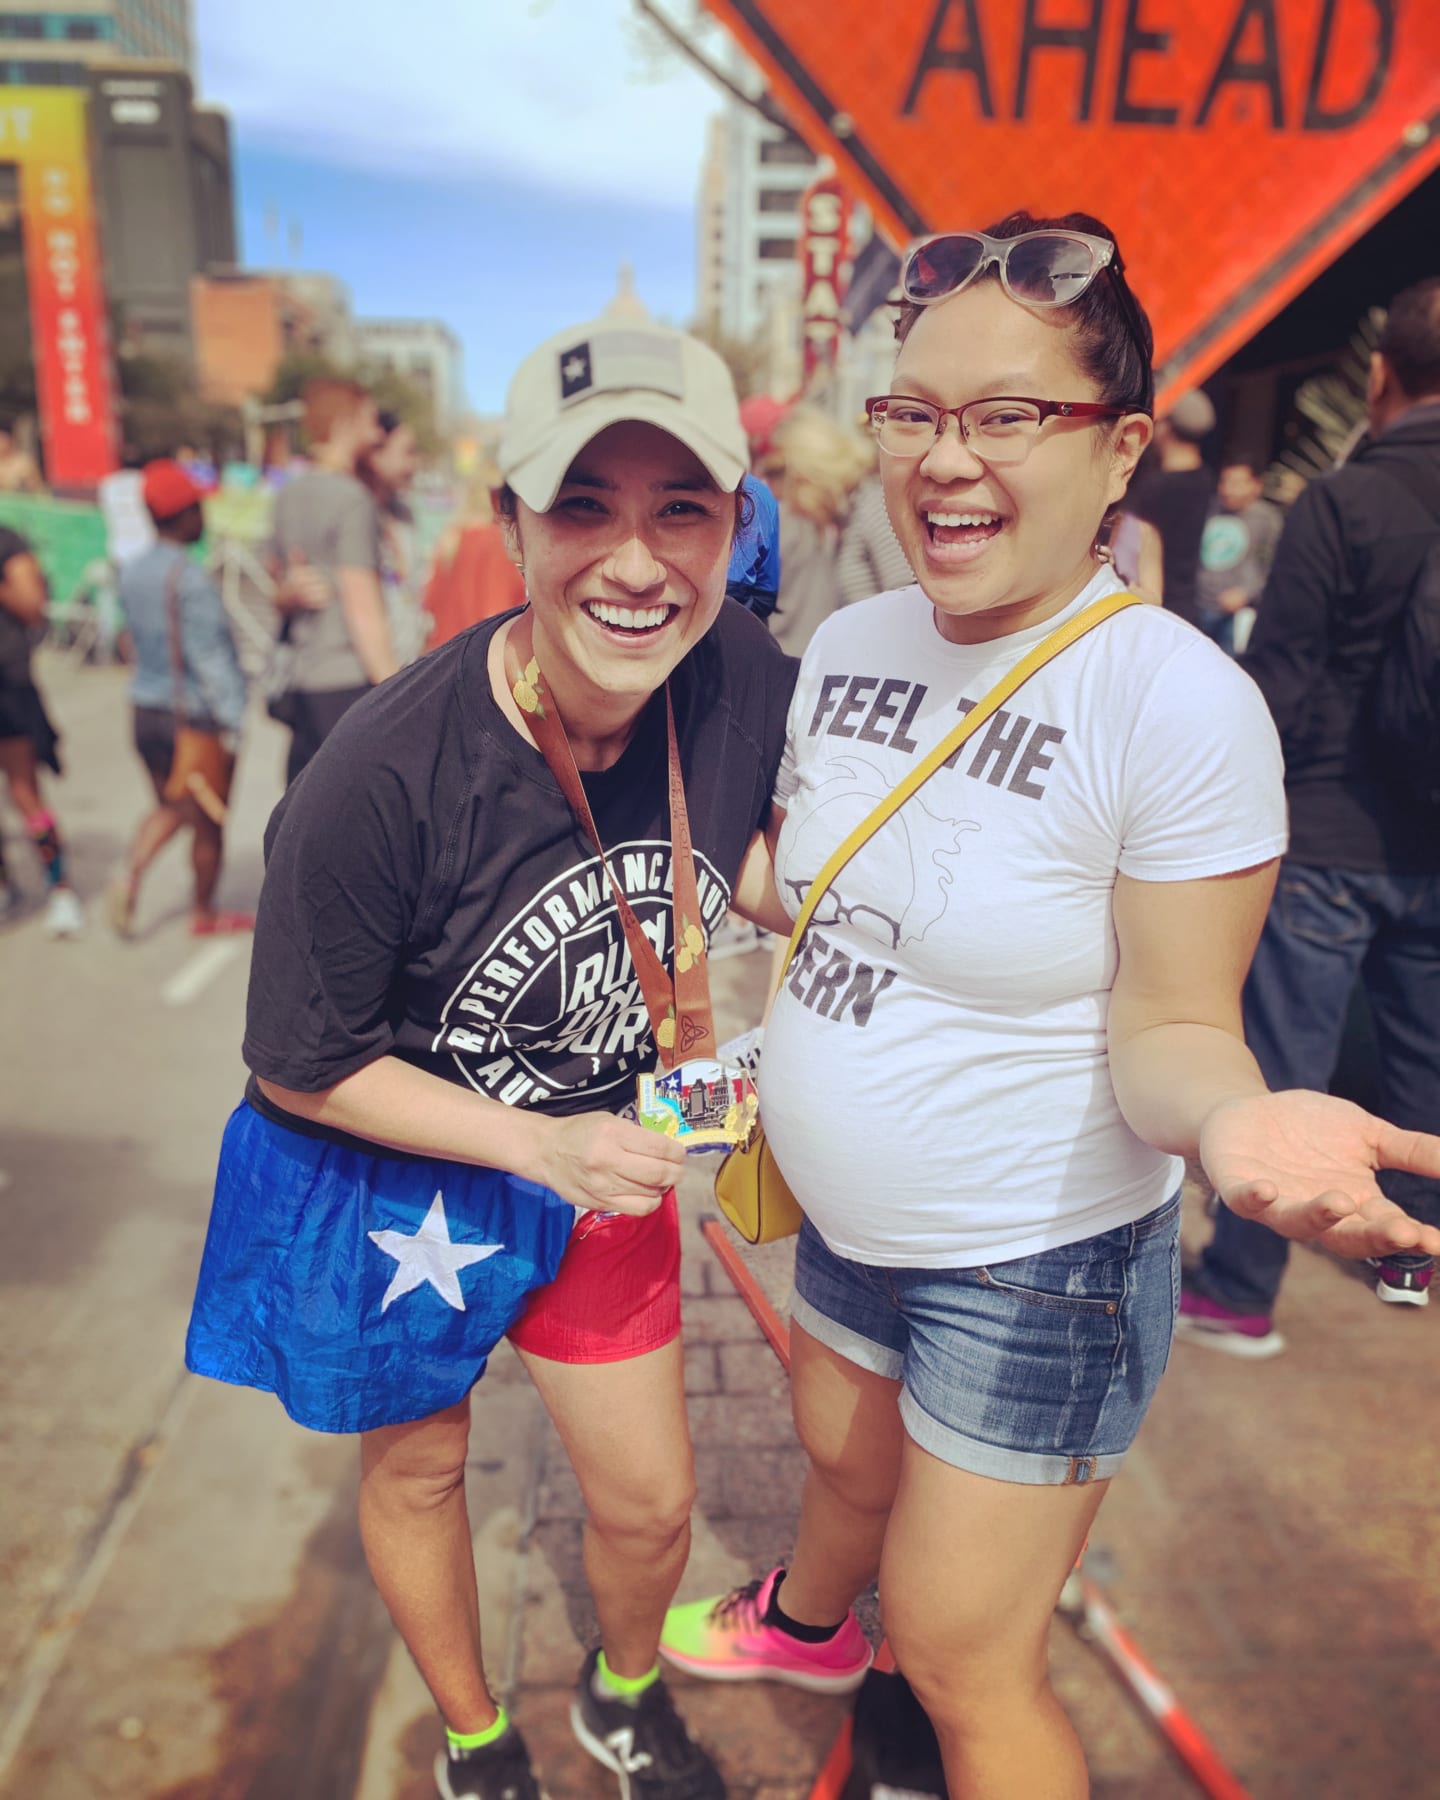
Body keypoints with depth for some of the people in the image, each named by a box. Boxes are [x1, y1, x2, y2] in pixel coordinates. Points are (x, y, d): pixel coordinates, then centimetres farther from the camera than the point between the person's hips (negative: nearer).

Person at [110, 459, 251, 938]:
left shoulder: (131, 572, 4)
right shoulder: (191, 579, -20)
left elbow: (135, 638, 12)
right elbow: (209, 656, -20)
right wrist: (231, 717, -16)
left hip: (146, 710, 7)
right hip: (196, 715, -7)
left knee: (170, 807, 23)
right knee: (208, 821, 9)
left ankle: (130, 876, 2)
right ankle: (204, 913, 22)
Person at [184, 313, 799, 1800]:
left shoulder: (740, 678, -20)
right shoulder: (381, 779, -33)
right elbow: (301, 1070, -18)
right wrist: (536, 1141, -23)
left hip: (597, 1155, 4)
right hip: (388, 1183, -3)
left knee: (651, 1500, 17)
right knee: (415, 1467, 23)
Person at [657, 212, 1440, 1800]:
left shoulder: (1177, 700, -23)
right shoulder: (849, 643, -4)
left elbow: (1168, 1021, -19)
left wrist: (1231, 1118, -38)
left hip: (1034, 1270, -6)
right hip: (842, 1223, 7)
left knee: (960, 1666, 11)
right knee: (847, 1459, 34)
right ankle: (807, 1625, 67)